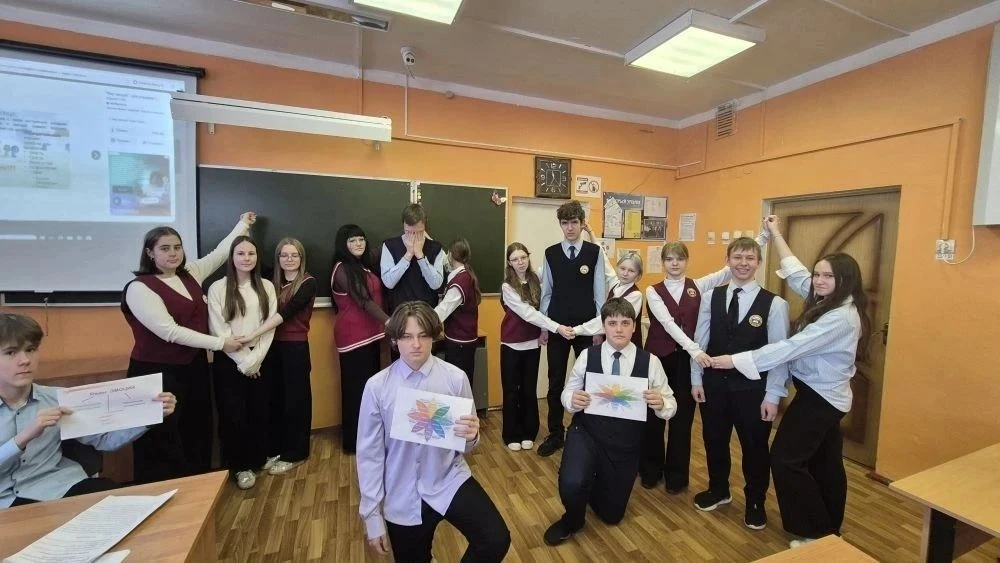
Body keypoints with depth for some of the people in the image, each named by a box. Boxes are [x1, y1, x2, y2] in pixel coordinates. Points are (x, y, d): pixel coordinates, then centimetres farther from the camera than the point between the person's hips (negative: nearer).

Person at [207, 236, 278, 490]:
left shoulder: (266, 287, 3)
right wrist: (243, 361, -11)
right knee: (233, 415, 4)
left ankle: (255, 461, 28)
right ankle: (239, 466, 23)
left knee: (259, 413, 9)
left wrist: (255, 359, -8)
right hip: (229, 361, -2)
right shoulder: (218, 288, -5)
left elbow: (270, 325, -1)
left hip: (260, 359, 2)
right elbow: (220, 330, -8)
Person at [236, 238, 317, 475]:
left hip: (296, 348, -5)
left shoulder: (308, 283, -8)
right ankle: (275, 449, 31)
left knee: (295, 399, 6)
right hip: (272, 347, 5)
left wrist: (253, 335, -24)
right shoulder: (273, 283, 9)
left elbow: (286, 312, -19)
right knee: (274, 398, 12)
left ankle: (294, 454, 22)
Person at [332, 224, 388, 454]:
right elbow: (363, 301, -21)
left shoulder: (364, 265, 12)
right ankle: (354, 440, 17)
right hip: (353, 336, -8)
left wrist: (384, 324, 2)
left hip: (370, 333, 8)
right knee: (356, 387, 2)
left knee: (370, 384, 13)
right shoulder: (342, 269, -12)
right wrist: (389, 321, -29)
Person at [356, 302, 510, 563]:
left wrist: (471, 436, -26)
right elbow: (369, 453, -3)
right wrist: (373, 515, 0)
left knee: (496, 540, -19)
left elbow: (466, 446, -2)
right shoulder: (377, 386, -11)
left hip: (450, 482, -1)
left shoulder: (456, 378, -12)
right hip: (402, 498, 1)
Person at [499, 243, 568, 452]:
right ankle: (512, 435, 24)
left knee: (529, 389, 13)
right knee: (511, 390, 8)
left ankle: (528, 433, 28)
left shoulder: (536, 280, -1)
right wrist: (556, 327, -26)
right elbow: (528, 313, -21)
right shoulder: (507, 287, -14)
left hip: (533, 343, 3)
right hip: (512, 344, -3)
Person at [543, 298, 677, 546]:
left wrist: (660, 404, -30)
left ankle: (597, 484, 54)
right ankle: (572, 519, 9)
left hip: (626, 445, 2)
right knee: (571, 483, -30)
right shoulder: (587, 356, -10)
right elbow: (567, 392, -3)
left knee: (611, 514, 16)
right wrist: (572, 400, -27)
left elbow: (670, 406, -7)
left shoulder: (650, 361, -11)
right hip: (586, 433, -1)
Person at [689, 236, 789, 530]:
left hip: (753, 389, -2)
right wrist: (696, 379, 1)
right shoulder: (710, 297, -3)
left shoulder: (775, 304, -11)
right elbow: (699, 341, 1)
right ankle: (718, 490, 44)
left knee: (755, 447, 16)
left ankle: (755, 502, 40)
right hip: (714, 384, 3)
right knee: (714, 440, 19)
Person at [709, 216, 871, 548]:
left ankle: (817, 532, 14)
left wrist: (736, 360, -30)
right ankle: (830, 528, 35)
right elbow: (795, 273, 12)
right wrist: (776, 234, 16)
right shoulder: (827, 302, 2)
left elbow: (792, 348, -30)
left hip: (820, 396, -9)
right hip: (823, 393, 9)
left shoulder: (842, 316, -25)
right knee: (824, 462, 19)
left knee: (785, 458, -2)